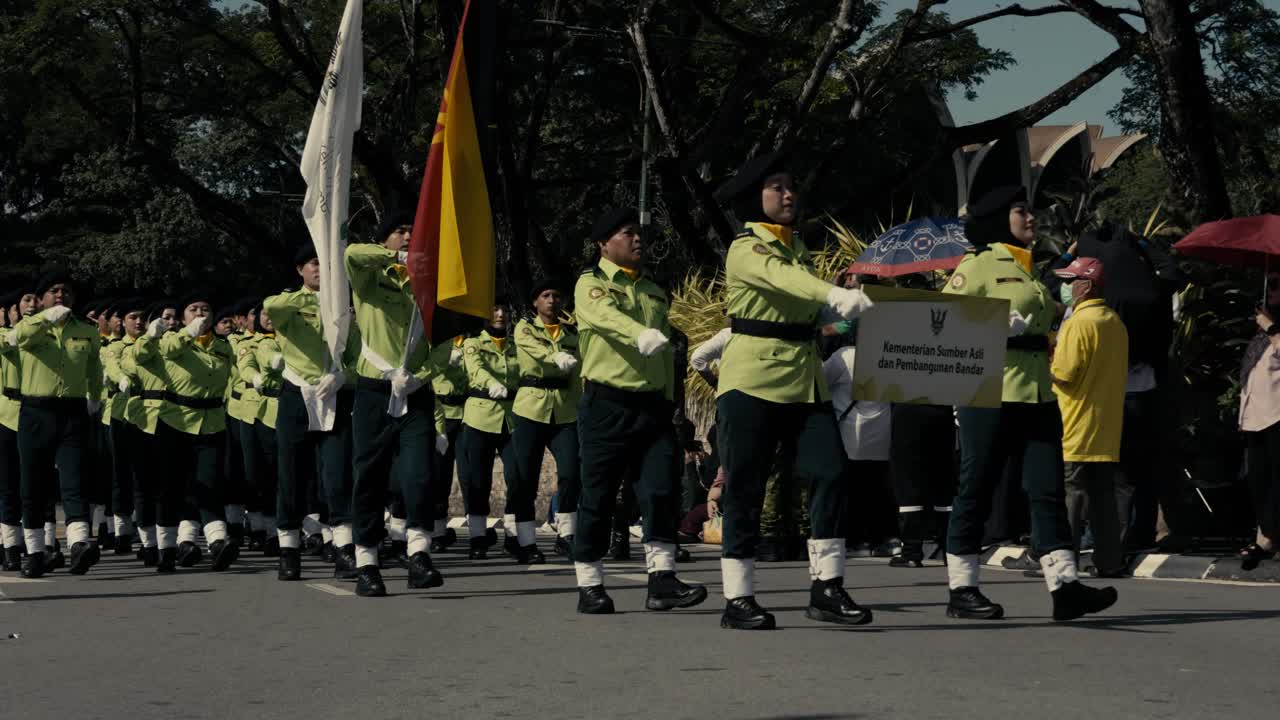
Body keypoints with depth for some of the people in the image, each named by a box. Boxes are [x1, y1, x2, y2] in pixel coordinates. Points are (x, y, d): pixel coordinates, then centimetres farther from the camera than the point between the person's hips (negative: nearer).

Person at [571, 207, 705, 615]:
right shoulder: (591, 284, -2)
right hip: (606, 406, -5)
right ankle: (590, 586, 8)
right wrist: (640, 335, -45)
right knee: (598, 497, 0)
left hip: (652, 406, 5)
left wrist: (667, 400, 17)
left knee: (661, 491, -7)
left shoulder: (653, 291, 17)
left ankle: (662, 581, -7)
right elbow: (606, 315, -25)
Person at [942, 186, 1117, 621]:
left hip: (1038, 395, 8)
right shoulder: (979, 265, -3)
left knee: (1048, 489, -1)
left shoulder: (1031, 271, 21)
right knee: (976, 491, -1)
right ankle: (961, 590, 5)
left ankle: (1064, 585, -6)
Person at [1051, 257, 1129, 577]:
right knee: (1104, 495, 9)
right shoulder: (1116, 323, 13)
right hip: (1107, 429, 8)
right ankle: (1109, 560, 9)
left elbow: (1064, 373, -18)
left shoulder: (1078, 323, -13)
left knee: (1070, 493, -6)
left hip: (1075, 429, -8)